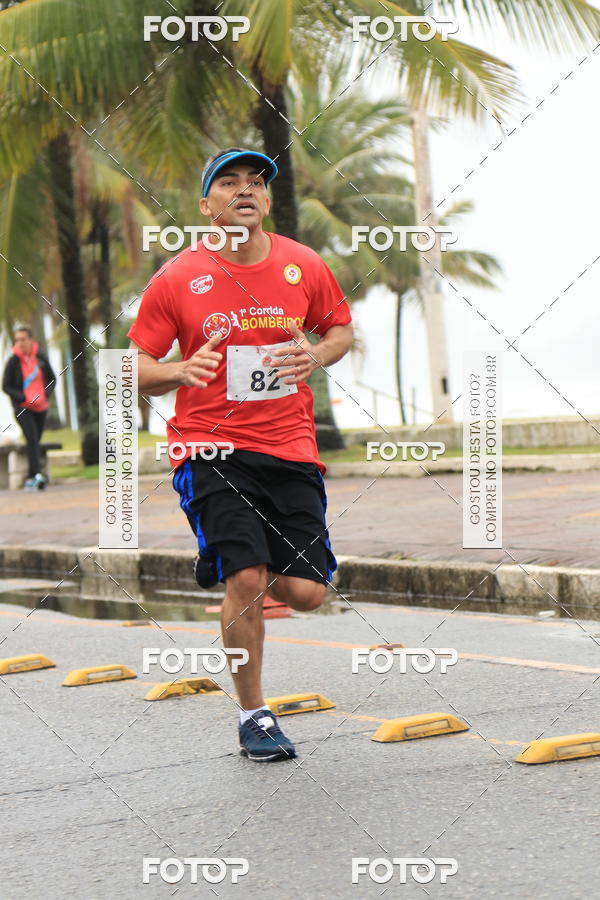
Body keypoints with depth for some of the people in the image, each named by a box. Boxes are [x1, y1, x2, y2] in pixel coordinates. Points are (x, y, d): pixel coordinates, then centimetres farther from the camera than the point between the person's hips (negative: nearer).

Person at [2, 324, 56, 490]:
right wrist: (25, 398, -17)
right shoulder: (13, 362, -8)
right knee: (32, 439, -21)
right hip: (22, 408, -4)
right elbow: (6, 387, -5)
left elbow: (51, 379, 11)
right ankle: (37, 474, -31)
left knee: (35, 442, 9)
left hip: (40, 407, 4)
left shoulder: (40, 357, 1)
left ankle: (30, 480, 18)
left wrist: (46, 394, -8)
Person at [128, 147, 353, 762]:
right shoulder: (176, 279, -3)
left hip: (290, 446, 3)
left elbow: (341, 329, 18)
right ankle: (252, 715, 3)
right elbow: (137, 368, 2)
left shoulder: (303, 266, 4)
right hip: (209, 446, -3)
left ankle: (225, 567, 32)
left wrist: (317, 355, -5)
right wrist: (181, 371, -20)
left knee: (304, 592, -4)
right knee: (247, 579, -18)